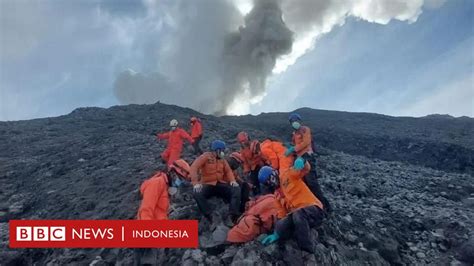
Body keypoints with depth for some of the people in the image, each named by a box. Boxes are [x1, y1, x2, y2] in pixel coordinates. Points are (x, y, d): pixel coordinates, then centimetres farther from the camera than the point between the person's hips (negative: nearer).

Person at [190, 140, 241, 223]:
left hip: (220, 184, 4)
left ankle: (234, 215, -25)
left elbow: (228, 171, 10)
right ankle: (210, 216, -31)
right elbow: (194, 168, -17)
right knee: (197, 193, -35)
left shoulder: (222, 159, 10)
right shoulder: (205, 156, -7)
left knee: (236, 190, -19)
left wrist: (232, 180, -12)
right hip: (207, 185, -4)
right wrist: (196, 183, -30)